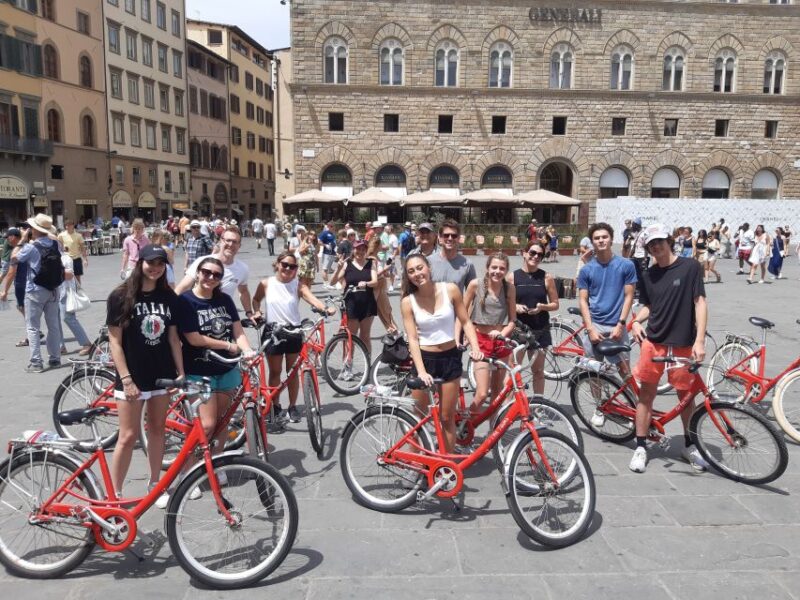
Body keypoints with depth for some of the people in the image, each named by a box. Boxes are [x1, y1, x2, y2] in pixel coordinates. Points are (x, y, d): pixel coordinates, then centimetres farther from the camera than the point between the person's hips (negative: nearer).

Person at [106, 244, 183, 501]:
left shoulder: (168, 297, 2)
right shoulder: (120, 296, -10)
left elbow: (173, 337, 6)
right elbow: (115, 341, -10)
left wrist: (181, 372, 3)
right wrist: (126, 379, -15)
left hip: (162, 375, 4)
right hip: (133, 377, -4)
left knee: (157, 429, 14)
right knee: (128, 436, -1)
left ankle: (154, 484, 28)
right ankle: (114, 494, 13)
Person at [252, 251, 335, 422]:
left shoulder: (298, 284, -6)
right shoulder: (266, 284, -3)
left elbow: (312, 298, -22)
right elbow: (256, 300, 15)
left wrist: (325, 308, -40)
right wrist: (257, 312, -4)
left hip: (294, 332, 0)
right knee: (275, 371, 11)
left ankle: (292, 407, 22)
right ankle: (276, 406, 26)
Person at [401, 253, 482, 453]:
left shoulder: (450, 289, -7)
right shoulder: (408, 301, -8)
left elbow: (466, 322, -1)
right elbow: (412, 338, -12)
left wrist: (475, 348, -16)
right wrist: (421, 371, -23)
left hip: (450, 358, 0)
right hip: (424, 359, 0)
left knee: (447, 417, 9)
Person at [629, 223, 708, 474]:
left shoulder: (690, 267, -5)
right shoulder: (648, 276, 6)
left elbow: (700, 302, -8)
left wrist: (700, 340, -15)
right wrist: (636, 321, -4)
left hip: (683, 343, -2)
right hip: (653, 341, 3)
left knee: (686, 394, 10)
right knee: (646, 392, 3)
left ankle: (689, 444, 31)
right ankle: (641, 447, 13)